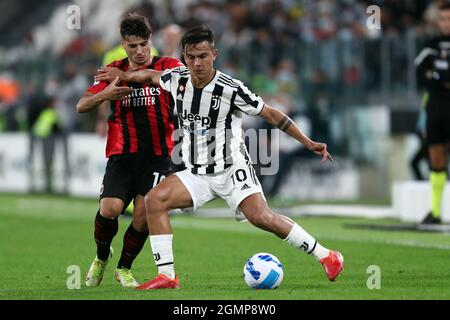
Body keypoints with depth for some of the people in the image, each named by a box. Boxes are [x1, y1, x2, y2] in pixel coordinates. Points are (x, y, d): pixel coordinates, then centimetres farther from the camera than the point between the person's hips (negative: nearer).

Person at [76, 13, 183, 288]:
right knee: (110, 209, -17)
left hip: (157, 156, -1)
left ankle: (125, 268, 10)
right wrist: (105, 94, -12)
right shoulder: (115, 71, 11)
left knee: (144, 214, -15)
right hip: (122, 155, 1)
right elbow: (82, 106, 10)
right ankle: (102, 257, 14)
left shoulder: (168, 66, 4)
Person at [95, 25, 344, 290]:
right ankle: (167, 276, -12)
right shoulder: (177, 79, -2)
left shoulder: (231, 90, -17)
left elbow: (271, 114, -9)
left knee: (261, 217, -25)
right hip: (197, 174, 5)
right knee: (154, 199, -15)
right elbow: (153, 76, 23)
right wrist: (124, 76, 26)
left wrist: (308, 142, -11)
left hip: (232, 169, -5)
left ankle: (327, 257, -11)